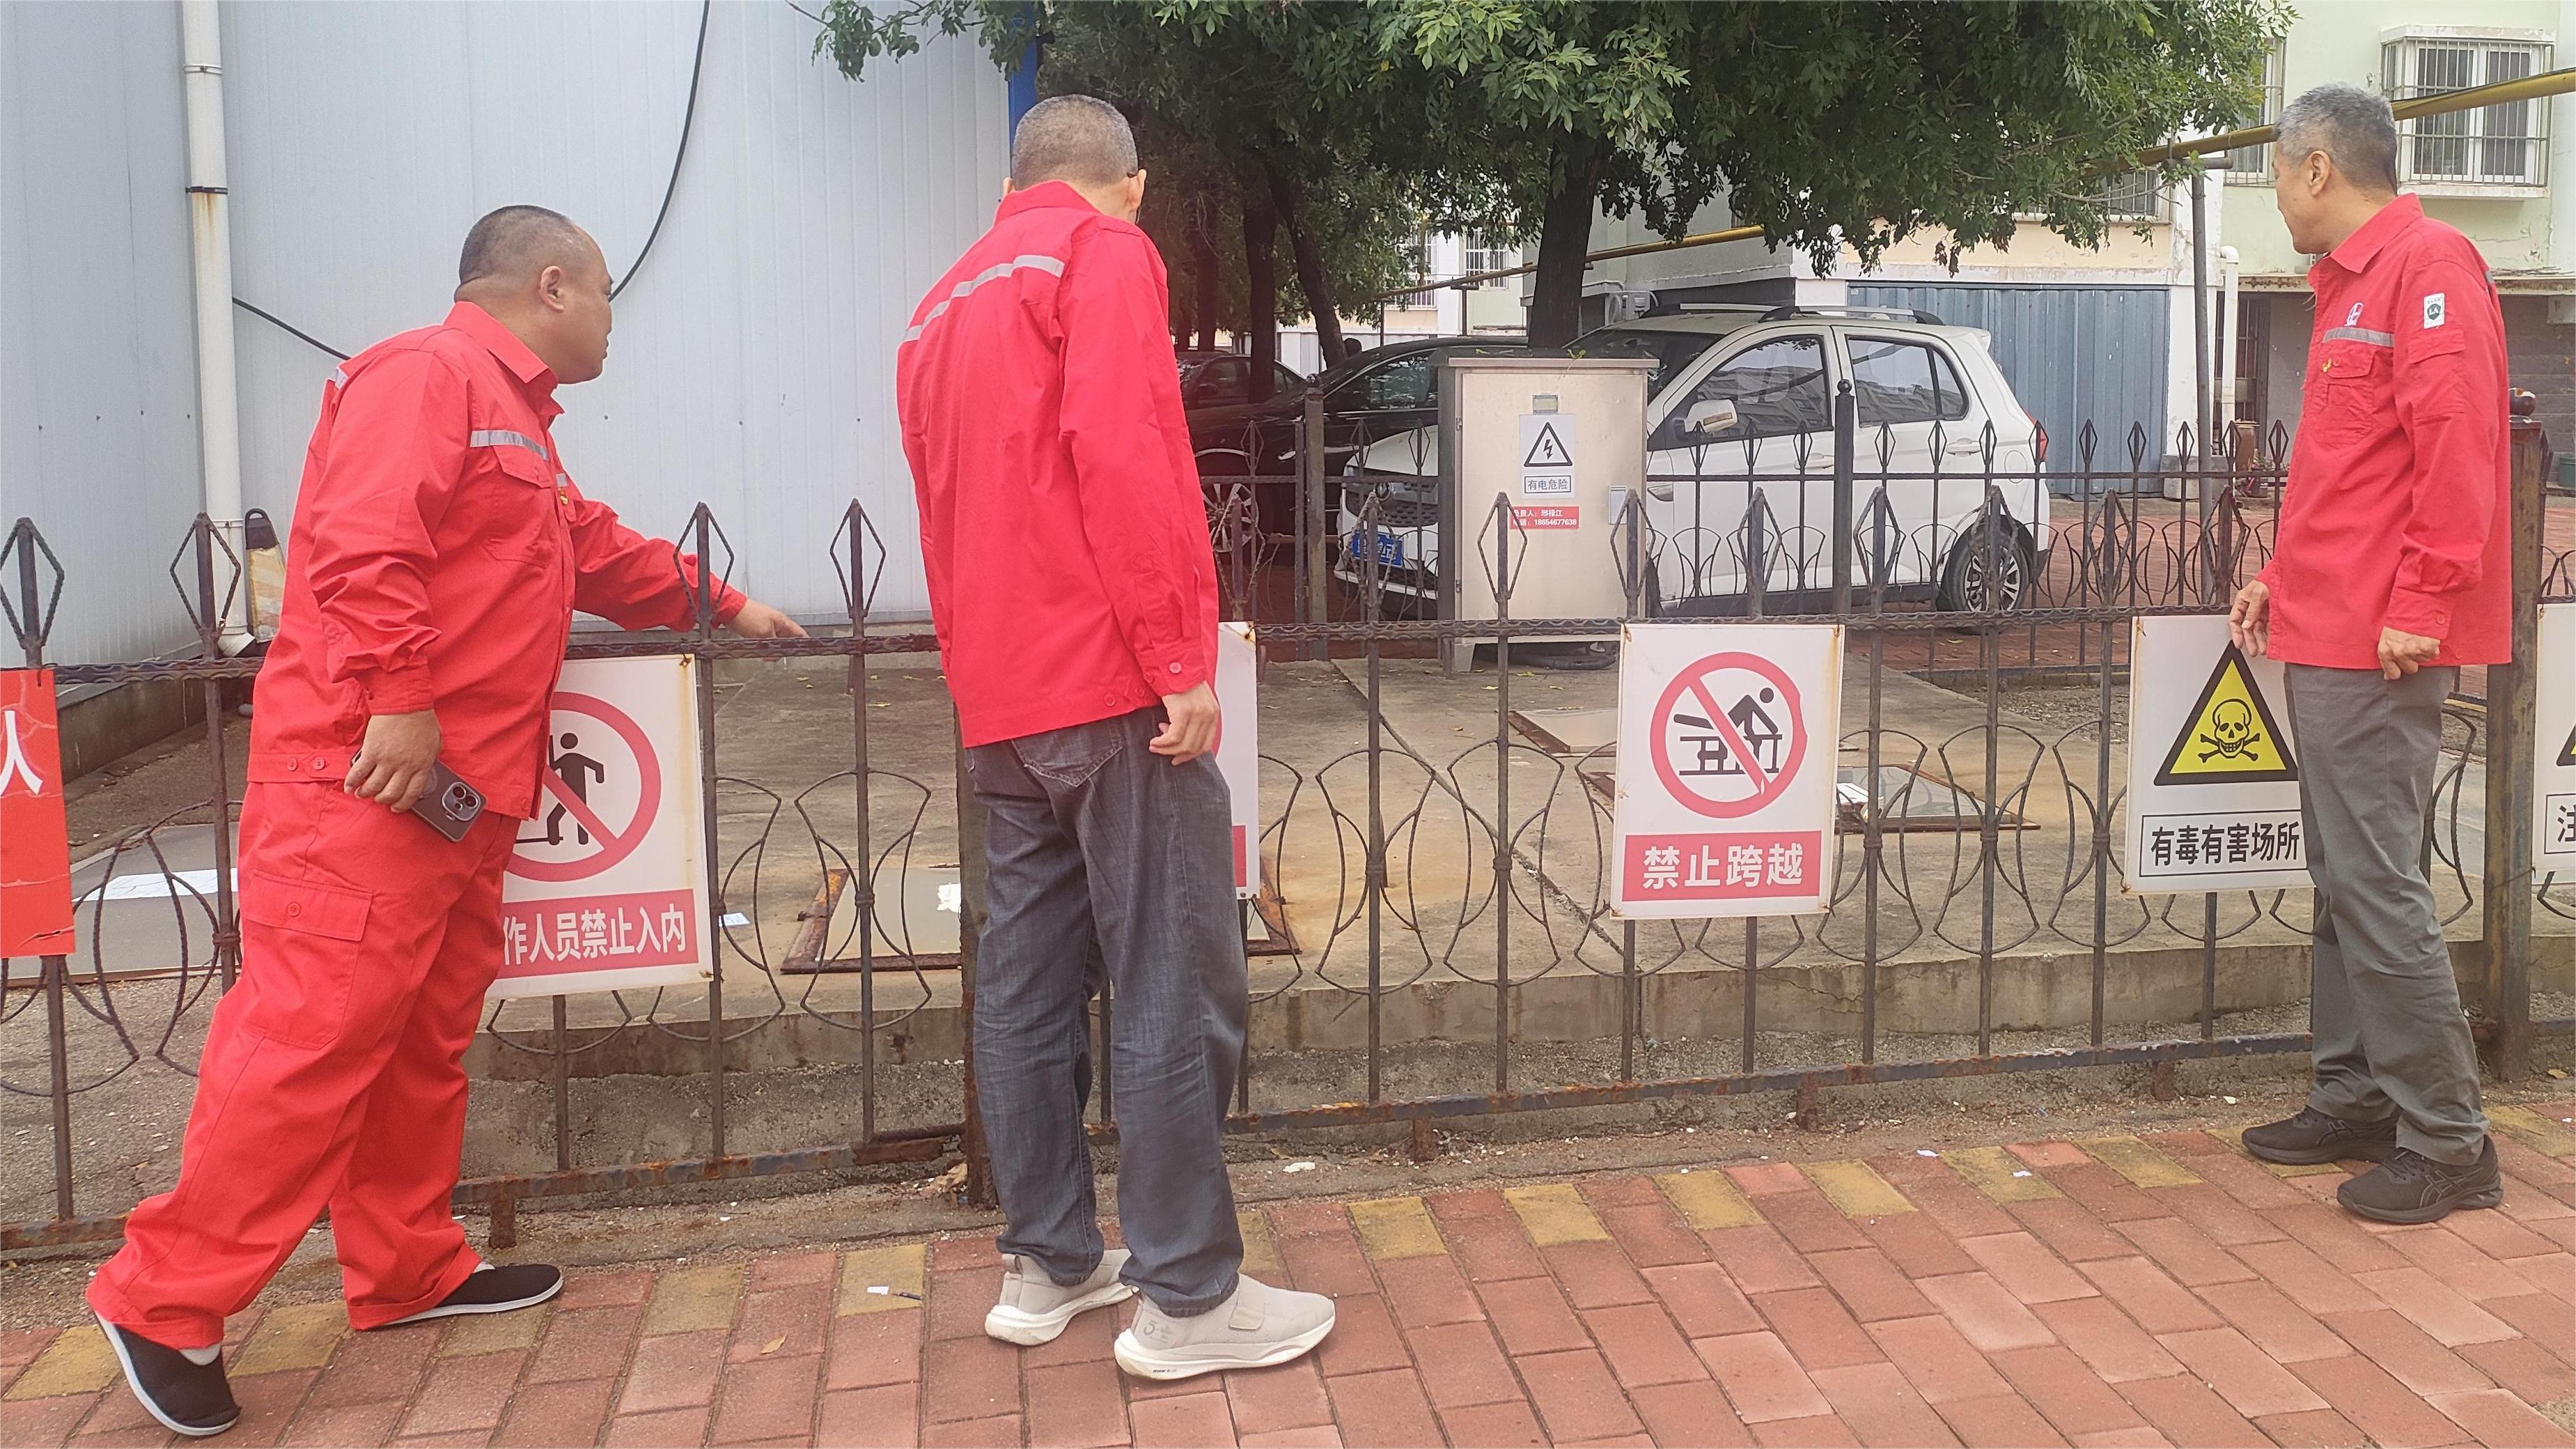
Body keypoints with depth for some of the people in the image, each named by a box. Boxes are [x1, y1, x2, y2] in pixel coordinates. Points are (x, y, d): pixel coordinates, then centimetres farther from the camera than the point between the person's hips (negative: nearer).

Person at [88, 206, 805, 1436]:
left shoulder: (511, 416, 26)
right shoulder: (426, 374, -9)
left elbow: (599, 550, 37)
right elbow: (361, 545, -21)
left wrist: (722, 608, 43)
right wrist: (400, 700, -24)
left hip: (460, 792, 11)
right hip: (364, 780, -11)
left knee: (425, 1040, 14)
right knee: (315, 1034, -11)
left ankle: (407, 1269, 25)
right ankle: (167, 1302, -2)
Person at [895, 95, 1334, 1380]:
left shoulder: (942, 305, 21)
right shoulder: (1105, 255, -3)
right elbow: (1123, 456, -17)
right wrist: (1179, 664, -18)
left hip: (996, 699, 8)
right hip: (1110, 686, -8)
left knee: (1026, 985, 11)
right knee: (1175, 992, -5)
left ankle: (1047, 1265, 19)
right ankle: (1188, 1298, -1)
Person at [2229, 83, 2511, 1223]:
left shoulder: (2429, 268, -10)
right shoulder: (2350, 284, 20)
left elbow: (2457, 450, -19)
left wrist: (2418, 606, -21)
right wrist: (2283, 576, 18)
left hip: (2379, 643, -10)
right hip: (2324, 635, 10)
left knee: (2377, 885, -8)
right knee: (2342, 879, 13)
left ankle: (2447, 1144, 0)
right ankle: (2356, 1096, 22)